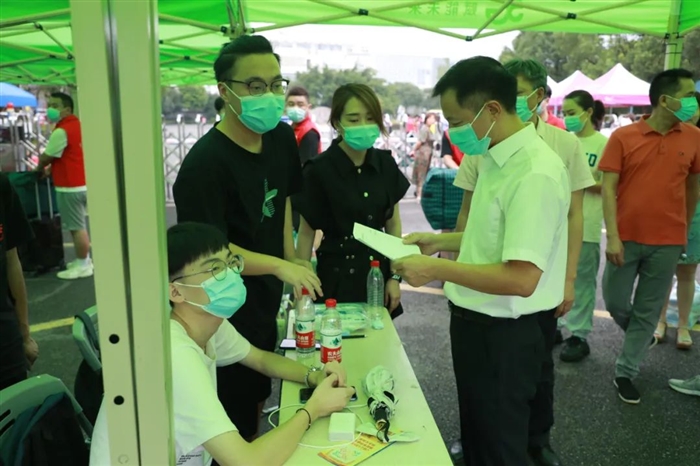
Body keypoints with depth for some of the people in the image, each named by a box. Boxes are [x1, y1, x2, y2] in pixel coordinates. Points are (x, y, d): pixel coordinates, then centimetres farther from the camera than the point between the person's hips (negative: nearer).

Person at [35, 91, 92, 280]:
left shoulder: (61, 131, -18)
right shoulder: (76, 124, 13)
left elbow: (46, 157, -9)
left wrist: (39, 170, 10)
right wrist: (50, 170, 18)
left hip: (69, 186, -10)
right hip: (80, 183, 10)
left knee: (77, 227, -2)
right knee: (78, 225, 18)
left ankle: (83, 266, 5)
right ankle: (83, 260, 27)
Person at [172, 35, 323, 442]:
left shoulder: (282, 139, 0)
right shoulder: (205, 163, -25)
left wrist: (291, 258, 10)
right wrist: (279, 266, -34)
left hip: (266, 305, 8)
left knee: (257, 401, 27)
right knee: (234, 428, 9)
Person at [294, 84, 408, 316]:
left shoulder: (386, 164, -1)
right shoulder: (319, 170, -14)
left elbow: (393, 224, 6)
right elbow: (306, 232, -7)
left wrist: (395, 276, 3)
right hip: (338, 277, -4)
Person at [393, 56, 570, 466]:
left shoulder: (536, 174, -25)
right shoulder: (496, 158, 5)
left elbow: (521, 278, -29)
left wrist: (437, 269, -24)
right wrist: (441, 241, 10)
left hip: (503, 335, -9)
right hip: (477, 323, 9)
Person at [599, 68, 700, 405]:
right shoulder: (623, 137, -6)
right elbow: (608, 188, -8)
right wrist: (613, 236, -14)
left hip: (668, 241, 1)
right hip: (626, 238, -1)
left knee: (648, 311, 8)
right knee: (614, 302, 8)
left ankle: (625, 373, 22)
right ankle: (639, 335, 41)